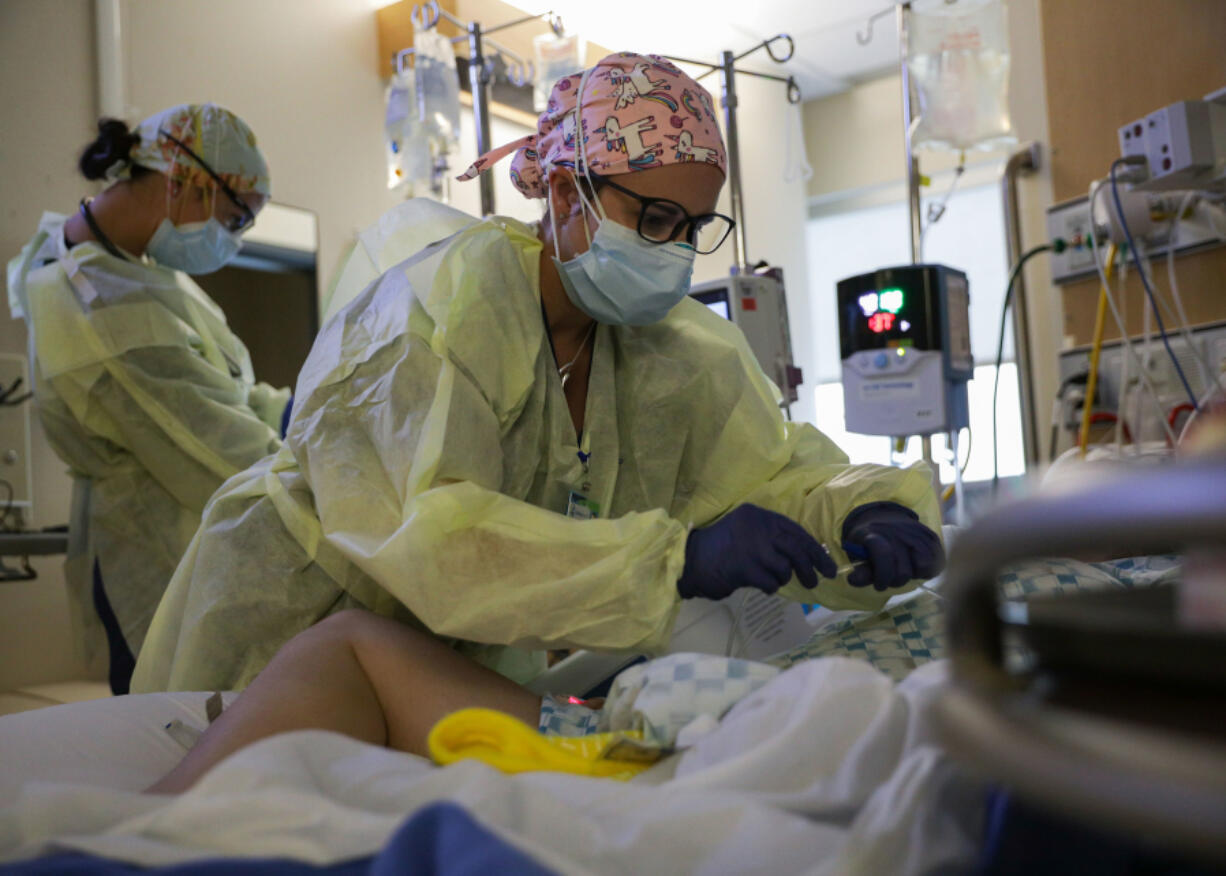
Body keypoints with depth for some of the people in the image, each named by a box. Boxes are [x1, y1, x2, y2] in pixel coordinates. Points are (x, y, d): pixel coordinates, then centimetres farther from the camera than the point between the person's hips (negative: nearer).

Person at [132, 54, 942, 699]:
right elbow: (431, 536, -38)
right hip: (298, 634, -5)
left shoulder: (673, 342, -6)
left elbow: (773, 467, -5)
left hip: (472, 655, 5)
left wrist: (866, 514, -28)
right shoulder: (451, 304, -27)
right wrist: (678, 559, -43)